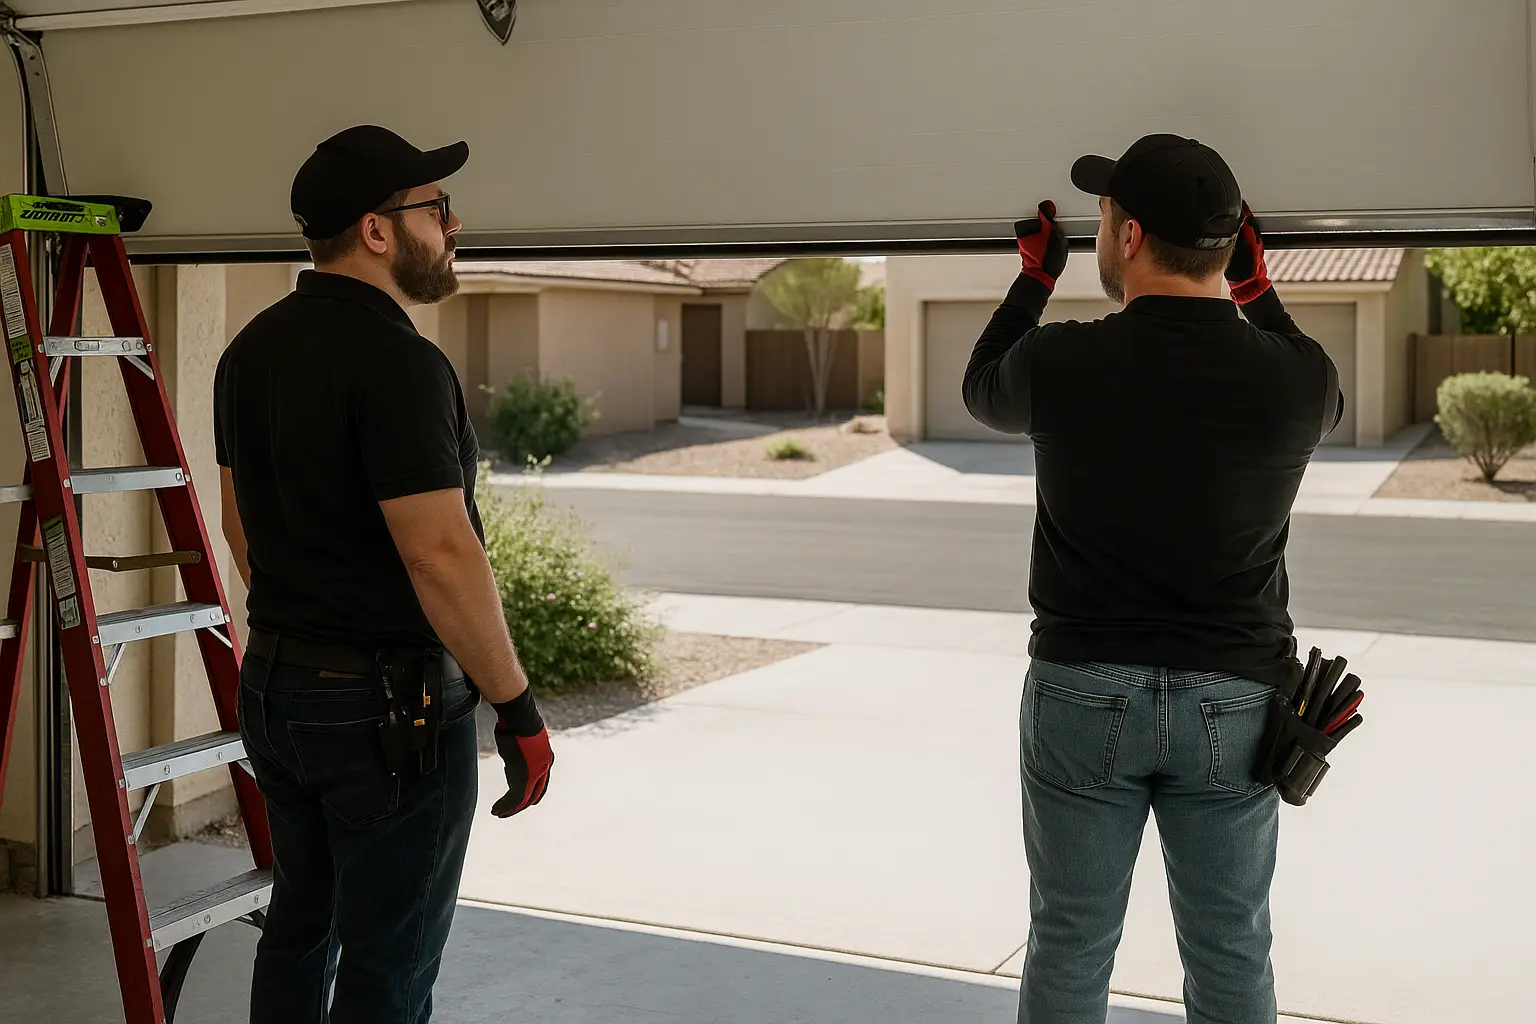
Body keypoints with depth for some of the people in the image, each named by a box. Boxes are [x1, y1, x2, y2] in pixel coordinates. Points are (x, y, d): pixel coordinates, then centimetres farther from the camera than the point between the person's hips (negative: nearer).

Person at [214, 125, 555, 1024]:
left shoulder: (253, 350, 7)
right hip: (390, 706, -9)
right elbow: (440, 554, -24)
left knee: (302, 922, 22)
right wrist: (519, 710, -17)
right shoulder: (398, 362, -21)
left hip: (273, 684, 9)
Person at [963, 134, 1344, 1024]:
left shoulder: (1061, 366, -13)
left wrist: (1035, 279, 24)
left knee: (1070, 947, 11)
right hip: (1233, 704, 1)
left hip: (1083, 693, -1)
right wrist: (1258, 294, 21)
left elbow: (984, 390, 12)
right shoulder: (1292, 378, -9)